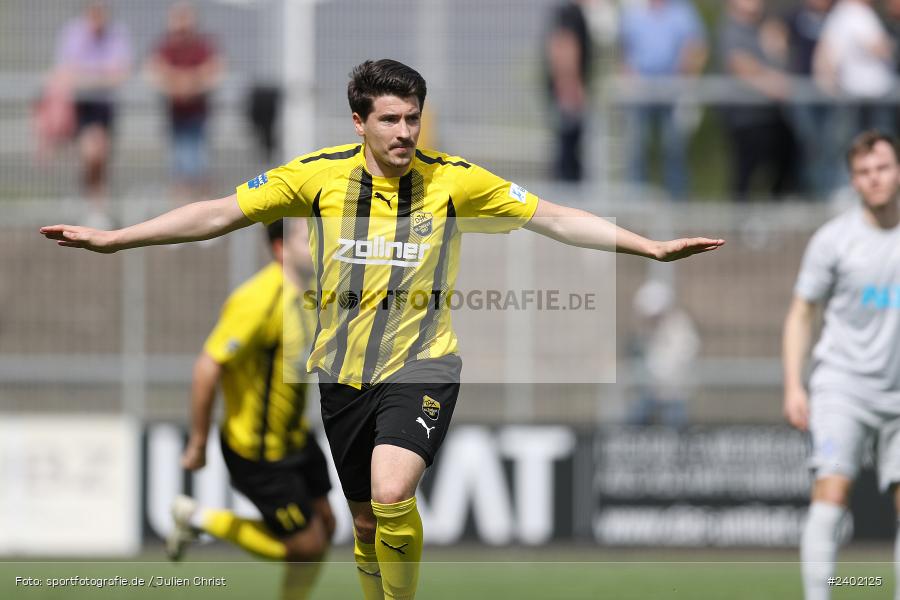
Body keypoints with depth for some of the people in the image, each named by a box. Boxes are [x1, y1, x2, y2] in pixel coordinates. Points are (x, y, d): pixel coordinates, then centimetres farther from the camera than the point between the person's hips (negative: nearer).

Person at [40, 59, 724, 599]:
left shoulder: (453, 181, -6)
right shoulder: (320, 175, -4)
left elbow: (556, 218, -2)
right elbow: (220, 213, -1)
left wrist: (652, 247, -8)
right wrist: (109, 239, -5)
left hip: (422, 366, -3)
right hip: (343, 375, 3)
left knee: (391, 497, -25)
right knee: (367, 522, 10)